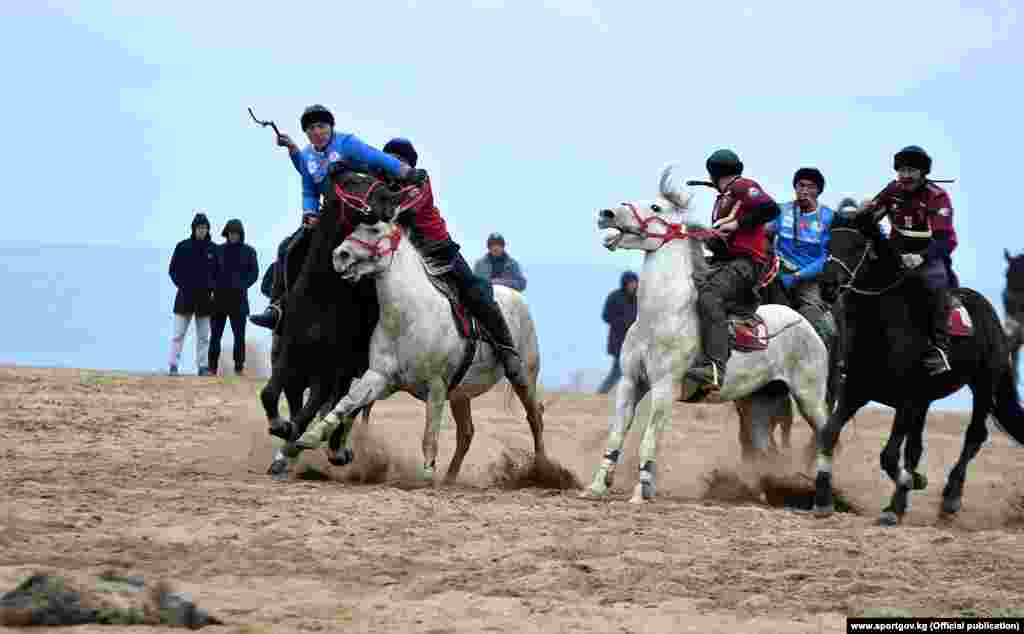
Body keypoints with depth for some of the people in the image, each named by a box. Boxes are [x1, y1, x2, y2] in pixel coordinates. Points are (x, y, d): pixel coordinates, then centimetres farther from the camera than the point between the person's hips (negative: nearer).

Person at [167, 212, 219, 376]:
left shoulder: (212, 249, 5)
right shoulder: (183, 246, 0)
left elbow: (217, 272, 13)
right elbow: (173, 269, 4)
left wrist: (213, 288, 0)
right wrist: (181, 284, -7)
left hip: (205, 296, 2)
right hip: (185, 296, -2)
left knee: (203, 336, 6)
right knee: (179, 333, -6)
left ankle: (203, 366, 10)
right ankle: (173, 366, -6)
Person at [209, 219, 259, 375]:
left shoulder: (248, 251, 7)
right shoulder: (219, 250, 11)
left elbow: (254, 272, 4)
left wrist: (242, 285, -10)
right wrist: (214, 284, -4)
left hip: (238, 297, -2)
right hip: (220, 296, 2)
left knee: (239, 334, -3)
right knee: (215, 334, 0)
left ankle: (239, 367, -1)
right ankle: (212, 367, 1)